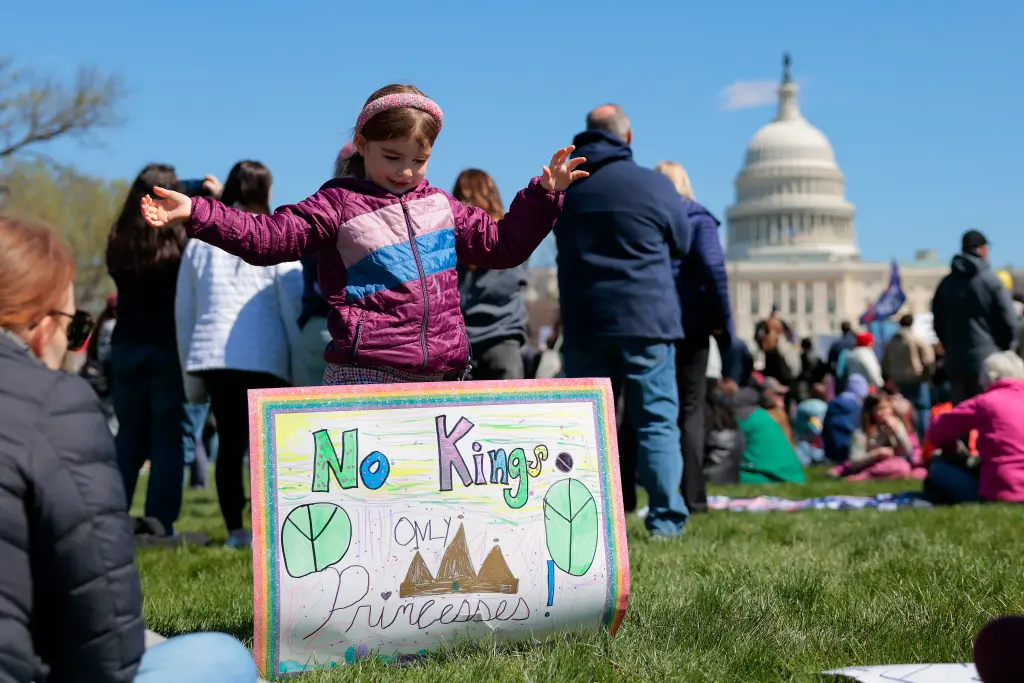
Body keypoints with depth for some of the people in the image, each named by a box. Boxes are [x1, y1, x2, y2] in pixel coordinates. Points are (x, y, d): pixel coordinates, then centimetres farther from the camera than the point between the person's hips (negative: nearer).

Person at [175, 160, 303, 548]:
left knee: (230, 443, 7)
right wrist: (300, 366, 0)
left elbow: (183, 310, 17)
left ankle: (235, 530, 5)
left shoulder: (201, 241, 14)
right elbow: (293, 302, -2)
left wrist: (191, 372, 21)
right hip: (264, 356, -3)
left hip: (211, 355, 3)